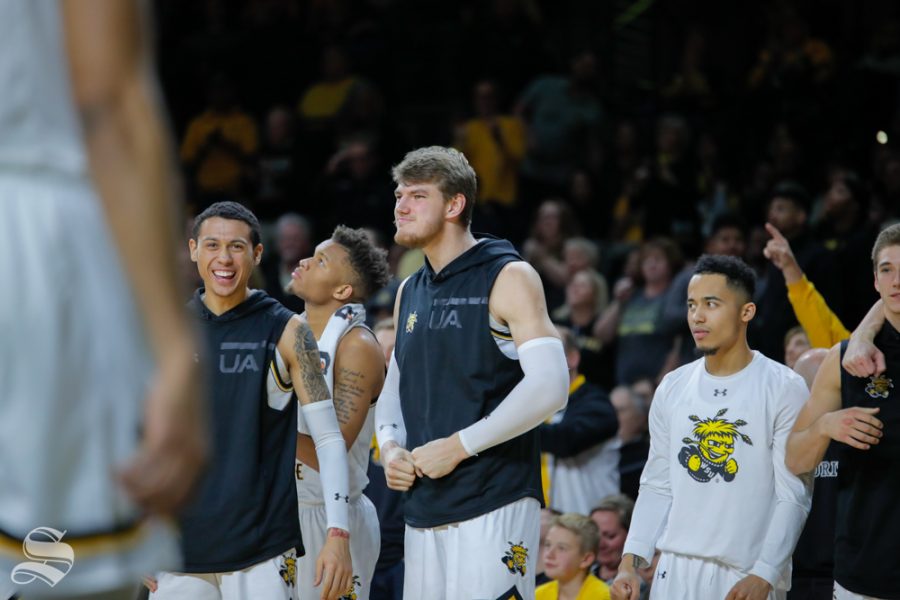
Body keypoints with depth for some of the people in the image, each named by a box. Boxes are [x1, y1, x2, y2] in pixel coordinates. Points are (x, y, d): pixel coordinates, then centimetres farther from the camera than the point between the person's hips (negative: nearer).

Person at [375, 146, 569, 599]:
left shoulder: (508, 277, -5)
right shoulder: (409, 293, 17)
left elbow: (549, 387, -15)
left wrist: (459, 445, -16)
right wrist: (390, 447, 3)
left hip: (493, 507, -7)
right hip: (424, 511, 7)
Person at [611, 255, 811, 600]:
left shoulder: (784, 389, -4)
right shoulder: (672, 388, 10)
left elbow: (794, 497, -7)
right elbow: (657, 486, 13)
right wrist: (630, 562, 2)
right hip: (677, 570, 4)